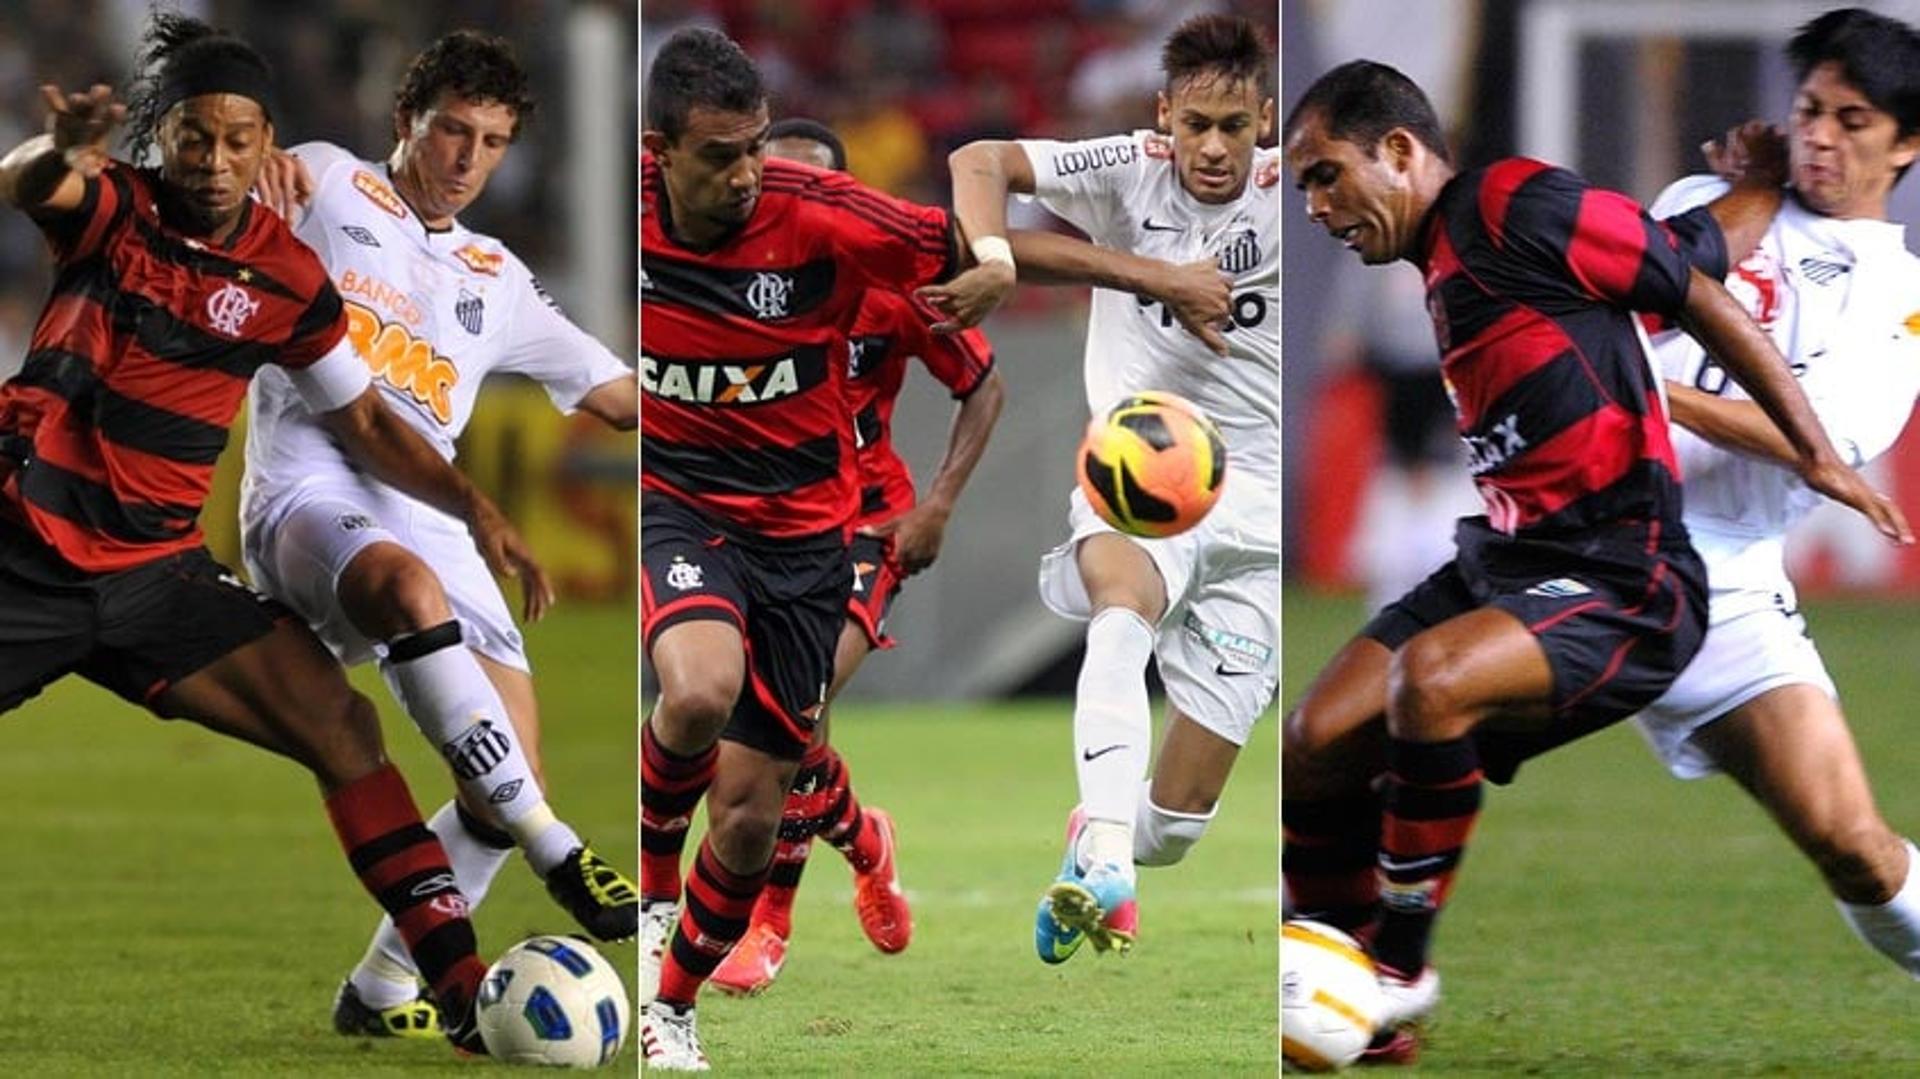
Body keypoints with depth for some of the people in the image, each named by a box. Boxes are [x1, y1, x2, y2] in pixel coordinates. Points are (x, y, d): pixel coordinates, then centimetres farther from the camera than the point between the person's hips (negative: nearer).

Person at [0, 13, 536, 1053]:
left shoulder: (285, 276, 1)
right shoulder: (110, 209, -5)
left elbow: (363, 420, 11)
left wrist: (471, 506, -3)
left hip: (157, 569, 2)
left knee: (340, 723, -11)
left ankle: (463, 987, -11)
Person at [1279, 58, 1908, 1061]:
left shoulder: (1515, 205, -10)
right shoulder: (1442, 268, 15)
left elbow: (1702, 296, -6)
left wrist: (1818, 458, -5)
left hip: (1619, 582, -9)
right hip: (1498, 563, 9)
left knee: (1430, 678, -33)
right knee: (1314, 746, -6)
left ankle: (1398, 968, -16)